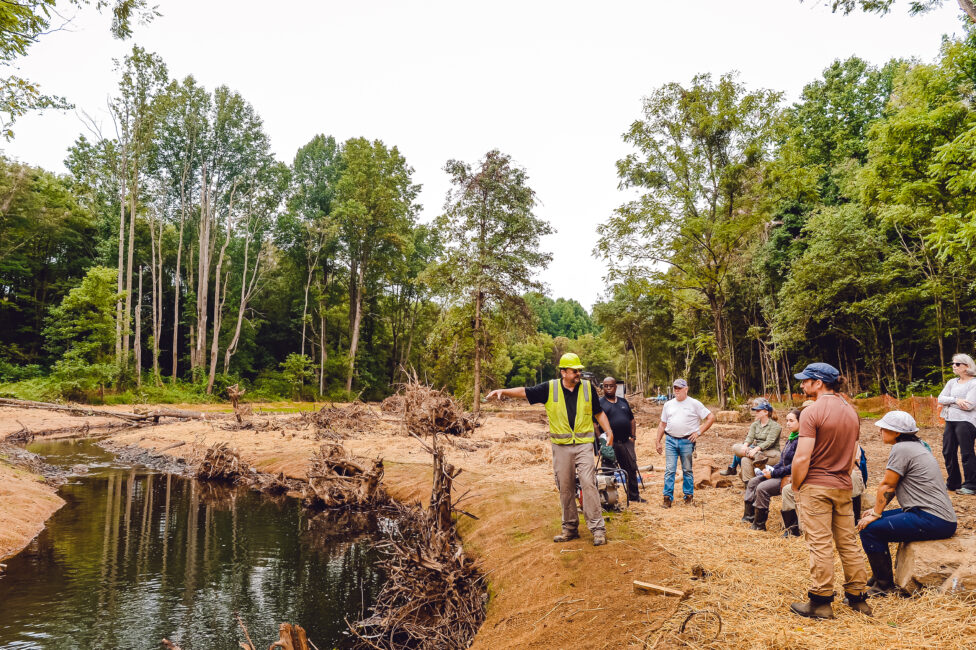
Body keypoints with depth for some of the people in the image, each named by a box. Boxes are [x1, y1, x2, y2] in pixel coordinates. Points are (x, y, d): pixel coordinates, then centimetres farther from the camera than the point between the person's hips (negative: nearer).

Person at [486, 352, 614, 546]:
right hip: (561, 447, 1)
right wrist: (502, 391, -13)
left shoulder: (587, 388, 3)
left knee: (589, 484, -9)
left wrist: (609, 431, 0)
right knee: (565, 488, 8)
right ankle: (570, 528, 21)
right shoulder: (550, 388, -1)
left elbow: (598, 413, 11)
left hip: (583, 445, -1)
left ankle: (598, 529, -2)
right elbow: (525, 391, -1)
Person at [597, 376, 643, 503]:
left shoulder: (623, 401, 16)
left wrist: (633, 436, 9)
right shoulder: (599, 403, -2)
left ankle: (634, 495, 23)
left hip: (626, 442, 5)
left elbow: (632, 420, 21)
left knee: (632, 469, 10)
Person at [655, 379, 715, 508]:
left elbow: (711, 417, 1)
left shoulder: (694, 404, 1)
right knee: (669, 470, -1)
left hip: (687, 441, -2)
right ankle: (668, 496, 2)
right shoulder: (668, 404, 12)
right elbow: (662, 425, 16)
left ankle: (689, 495, 19)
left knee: (687, 470, 7)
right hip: (671, 440, 2)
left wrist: (699, 432, -6)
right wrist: (658, 442, 11)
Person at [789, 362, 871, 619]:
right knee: (848, 542, 15)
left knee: (820, 545, -1)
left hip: (816, 487, -7)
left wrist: (795, 486, -7)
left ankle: (821, 602, 6)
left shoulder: (812, 412, -16)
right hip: (843, 487, 7)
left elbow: (802, 458, -20)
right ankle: (858, 597, 24)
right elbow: (853, 456, 16)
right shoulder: (851, 411, 9)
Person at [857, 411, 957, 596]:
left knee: (869, 529, -13)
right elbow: (892, 485, 18)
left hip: (932, 521, -11)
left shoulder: (901, 449, -14)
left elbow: (887, 486, -11)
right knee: (879, 520, 17)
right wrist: (875, 510, 16)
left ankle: (884, 586, -1)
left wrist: (875, 514, -2)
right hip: (942, 519, 11)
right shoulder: (915, 445, 17)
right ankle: (879, 576, 25)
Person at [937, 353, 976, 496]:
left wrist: (949, 402, -5)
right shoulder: (952, 382, 15)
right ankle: (953, 483, 21)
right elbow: (940, 399, 6)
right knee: (948, 452, 10)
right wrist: (956, 400, -12)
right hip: (950, 421, 7)